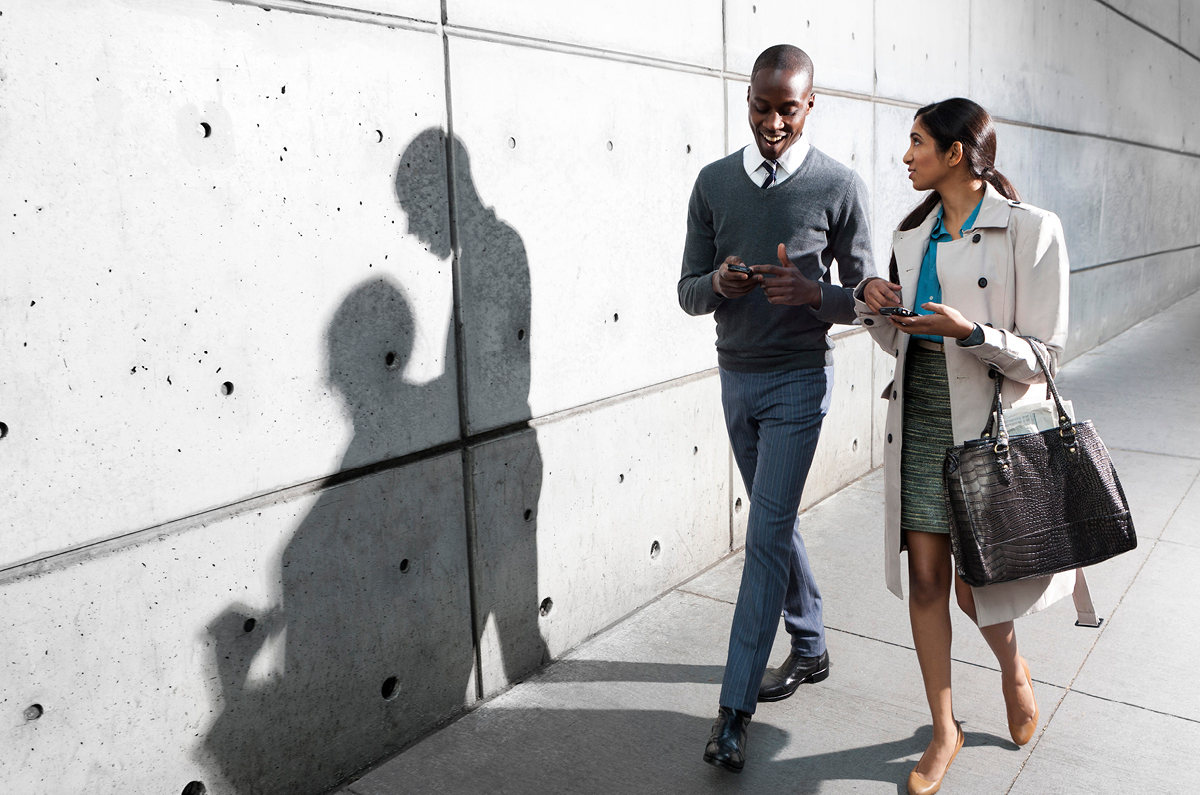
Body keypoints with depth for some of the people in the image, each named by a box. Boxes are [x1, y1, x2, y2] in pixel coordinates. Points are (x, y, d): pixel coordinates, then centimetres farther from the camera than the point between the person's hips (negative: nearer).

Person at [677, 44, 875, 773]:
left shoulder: (840, 187, -7)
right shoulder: (713, 182, 3)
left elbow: (864, 300, -3)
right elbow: (688, 294, 4)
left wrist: (811, 292, -24)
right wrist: (717, 283, -20)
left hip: (798, 379, -4)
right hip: (736, 377, 5)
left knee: (767, 534, -7)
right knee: (778, 523, 16)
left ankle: (737, 705, 2)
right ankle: (810, 647, 35)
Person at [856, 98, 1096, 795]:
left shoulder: (1031, 230, -10)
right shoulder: (913, 234, 8)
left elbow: (1044, 355, -11)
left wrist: (968, 330, -26)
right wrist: (875, 305, -6)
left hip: (992, 422, -5)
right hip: (920, 416, 5)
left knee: (976, 585, 7)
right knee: (926, 577, 7)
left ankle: (1014, 668, 43)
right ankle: (945, 731, 24)